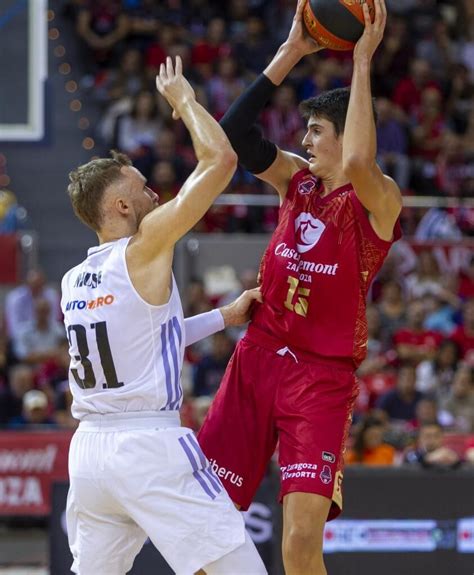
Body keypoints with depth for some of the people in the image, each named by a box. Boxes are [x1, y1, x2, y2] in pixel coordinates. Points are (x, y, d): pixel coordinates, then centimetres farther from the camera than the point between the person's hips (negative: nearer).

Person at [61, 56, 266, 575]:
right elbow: (220, 159, -8)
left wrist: (222, 318, 29)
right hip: (150, 448, -7)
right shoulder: (145, 249, -7)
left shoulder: (72, 282, 13)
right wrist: (183, 99, 7)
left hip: (89, 448, 7)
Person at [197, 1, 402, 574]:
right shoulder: (297, 180, 9)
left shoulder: (378, 201, -9)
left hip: (321, 376, -6)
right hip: (257, 357, 6)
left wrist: (362, 62, -27)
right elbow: (233, 133, -1)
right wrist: (290, 53, -6)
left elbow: (356, 165, -31)